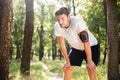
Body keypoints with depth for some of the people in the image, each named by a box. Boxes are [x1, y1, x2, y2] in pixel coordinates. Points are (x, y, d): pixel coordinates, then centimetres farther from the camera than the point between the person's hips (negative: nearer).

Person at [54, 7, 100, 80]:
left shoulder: (77, 22, -35)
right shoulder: (57, 26, -19)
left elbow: (86, 42, -31)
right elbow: (62, 45, -9)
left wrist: (89, 61, -27)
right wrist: (68, 61, -5)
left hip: (91, 46, -5)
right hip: (76, 48, 5)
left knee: (91, 69, -17)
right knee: (66, 69, 2)